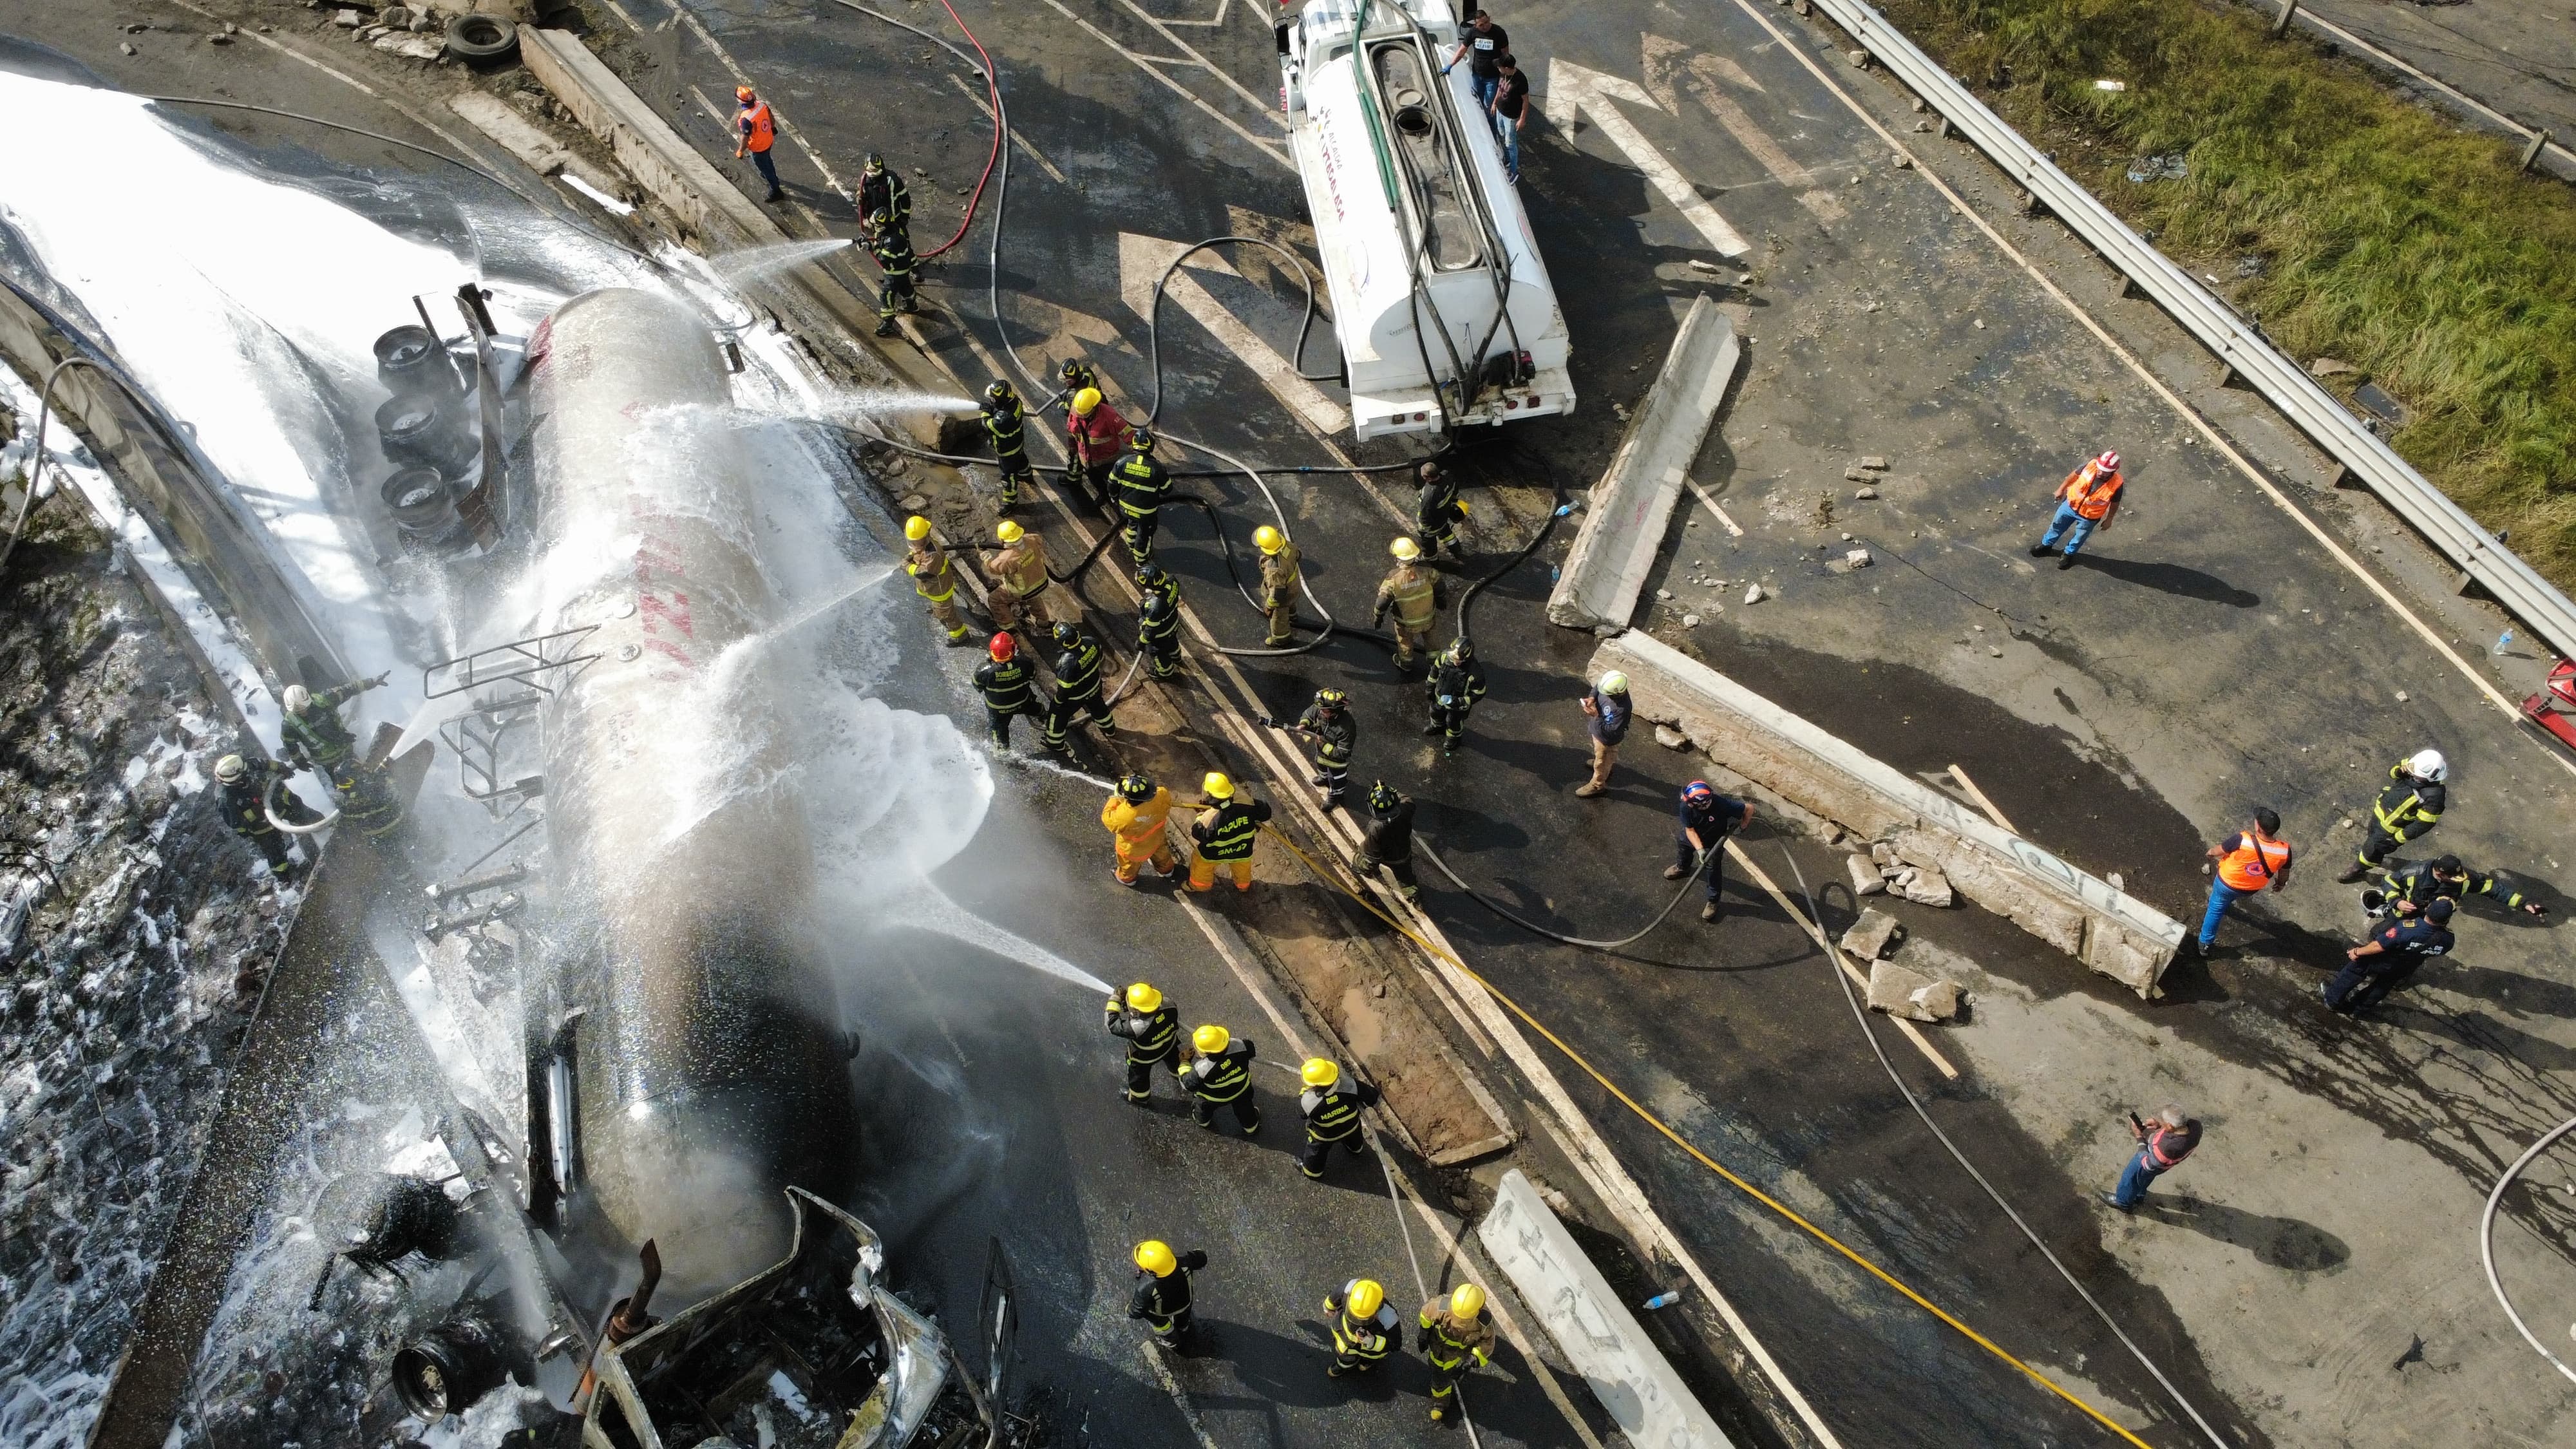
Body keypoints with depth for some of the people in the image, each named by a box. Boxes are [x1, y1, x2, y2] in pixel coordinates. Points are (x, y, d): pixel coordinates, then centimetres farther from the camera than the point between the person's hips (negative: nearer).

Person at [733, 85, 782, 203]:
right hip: (769, 140, 6)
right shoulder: (762, 105, -20)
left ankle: (776, 192, 36)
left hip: (758, 148, -6)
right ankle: (772, 176, 63)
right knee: (767, 159, 35)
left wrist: (740, 152, -10)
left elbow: (745, 140, -28)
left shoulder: (746, 119, -39)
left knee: (764, 166, 19)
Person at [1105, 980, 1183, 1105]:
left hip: (1144, 1057, -4)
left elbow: (1112, 1025, -34)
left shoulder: (1137, 1028, -48)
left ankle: (1139, 1098, 57)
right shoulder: (1170, 1007, -37)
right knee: (1172, 1059, 37)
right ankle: (1179, 1073, 70)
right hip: (1169, 1044, 4)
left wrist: (1115, 999, -30)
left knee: (1138, 1076, 29)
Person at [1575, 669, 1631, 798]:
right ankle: (1611, 763, 68)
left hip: (1607, 738, -8)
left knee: (1602, 761, 20)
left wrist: (1596, 716, -40)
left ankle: (1597, 785, 46)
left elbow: (1611, 731, -36)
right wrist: (1592, 697, -22)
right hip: (1597, 728, 8)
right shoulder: (1613, 686, -25)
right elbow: (1598, 686, -3)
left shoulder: (1622, 709, -45)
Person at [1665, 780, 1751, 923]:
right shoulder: (1686, 807, -38)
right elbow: (1690, 830, -26)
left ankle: (1713, 901, 30)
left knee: (1713, 869, 6)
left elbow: (1749, 808, -31)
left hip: (1714, 841, -4)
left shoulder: (1722, 805, -45)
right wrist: (1700, 850, -37)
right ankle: (1682, 868, 67)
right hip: (1694, 837, 4)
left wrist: (1742, 826, -16)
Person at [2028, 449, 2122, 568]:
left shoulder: (2116, 485, -32)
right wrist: (2061, 489, 6)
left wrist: (2109, 520, 2)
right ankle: (2046, 544, 53)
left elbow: (2115, 503, -11)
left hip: (2089, 517, -2)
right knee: (2057, 525, 25)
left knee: (2079, 537, 24)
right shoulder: (2092, 464, -28)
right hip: (2071, 505, 2)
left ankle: (2069, 554, 53)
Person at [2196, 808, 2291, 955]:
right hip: (2252, 889, 3)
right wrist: (2280, 884, 16)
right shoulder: (2284, 850, -28)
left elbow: (2217, 851, -19)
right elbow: (2284, 875, -7)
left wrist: (2211, 853, 6)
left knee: (2216, 908, 23)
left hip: (2228, 883, -3)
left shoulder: (2243, 840, -38)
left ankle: (2205, 943, 38)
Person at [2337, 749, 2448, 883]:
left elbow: (2424, 824, -28)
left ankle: (2358, 871, 42)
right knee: (2373, 832, 33)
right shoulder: (2419, 766, -20)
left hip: (2391, 828, -6)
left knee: (2372, 849, 15)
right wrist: (2399, 771, -27)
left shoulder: (2433, 798, -38)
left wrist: (2399, 838, -18)